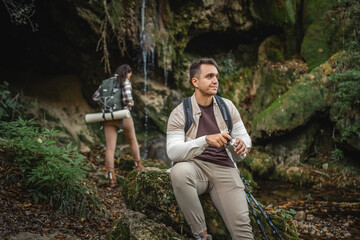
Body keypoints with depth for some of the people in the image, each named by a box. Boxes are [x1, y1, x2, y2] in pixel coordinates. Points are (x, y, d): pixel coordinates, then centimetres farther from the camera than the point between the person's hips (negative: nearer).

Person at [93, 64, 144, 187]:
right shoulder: (126, 82, -4)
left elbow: (95, 96, 13)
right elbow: (128, 98, -19)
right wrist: (130, 104, 2)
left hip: (108, 118, 3)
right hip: (123, 116, -3)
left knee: (110, 148, -1)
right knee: (132, 140, 22)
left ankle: (111, 177, -11)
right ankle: (138, 165, 33)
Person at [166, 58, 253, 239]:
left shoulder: (227, 106, 7)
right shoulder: (180, 113, -5)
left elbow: (244, 136, 12)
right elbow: (173, 151, -16)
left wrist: (242, 144, -14)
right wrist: (205, 140, -30)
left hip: (224, 167, 2)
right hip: (194, 167, -1)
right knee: (179, 171, -38)